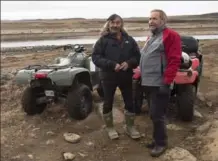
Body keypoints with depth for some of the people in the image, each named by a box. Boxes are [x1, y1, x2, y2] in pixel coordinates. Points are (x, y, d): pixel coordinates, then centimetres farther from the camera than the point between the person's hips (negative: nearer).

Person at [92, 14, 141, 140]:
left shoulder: (129, 39, 4)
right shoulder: (103, 40, -5)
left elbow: (137, 56, 5)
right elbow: (96, 57, -12)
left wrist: (129, 63, -16)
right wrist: (112, 64, -23)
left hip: (126, 76, 3)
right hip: (108, 77, -2)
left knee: (130, 102, 11)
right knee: (108, 103, 9)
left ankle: (130, 126, 30)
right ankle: (110, 128, 28)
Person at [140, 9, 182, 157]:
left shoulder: (171, 36, -9)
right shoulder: (151, 37, 20)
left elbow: (174, 61, -18)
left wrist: (166, 82, -22)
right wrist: (142, 77, 19)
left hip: (159, 84, -9)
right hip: (148, 83, 9)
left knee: (157, 115, -4)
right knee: (154, 115, 15)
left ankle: (161, 143, 11)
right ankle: (158, 140, 27)